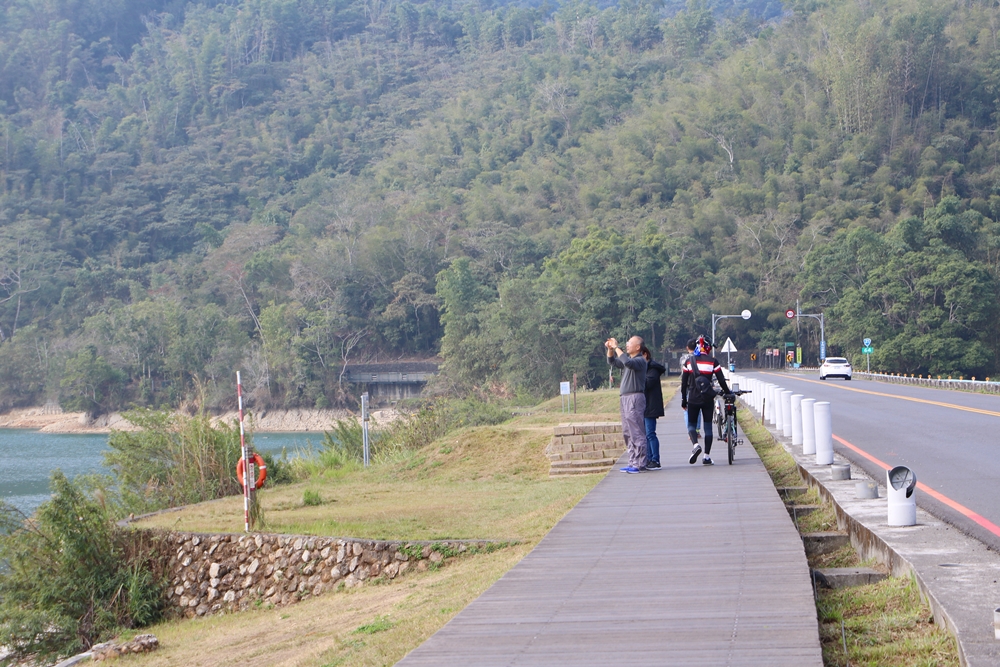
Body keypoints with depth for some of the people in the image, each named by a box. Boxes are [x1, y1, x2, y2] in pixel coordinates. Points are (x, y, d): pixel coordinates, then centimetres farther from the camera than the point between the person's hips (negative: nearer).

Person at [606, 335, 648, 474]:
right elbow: (612, 362, 28)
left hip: (635, 398, -10)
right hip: (625, 399, 10)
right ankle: (633, 462, 15)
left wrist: (616, 348, -22)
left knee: (636, 433, -9)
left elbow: (628, 362, -29)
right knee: (628, 433, 11)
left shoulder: (640, 360, -10)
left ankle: (639, 464, -8)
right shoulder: (628, 358, 18)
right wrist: (610, 349, 10)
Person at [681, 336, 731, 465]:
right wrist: (728, 394, 13)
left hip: (693, 398, 0)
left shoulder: (689, 361, 0)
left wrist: (683, 400, 11)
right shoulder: (712, 362, -4)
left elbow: (684, 382, 3)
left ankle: (695, 444, -18)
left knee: (691, 424, 12)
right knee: (708, 425, 9)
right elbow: (721, 381, -2)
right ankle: (707, 456, 6)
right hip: (707, 399, 0)